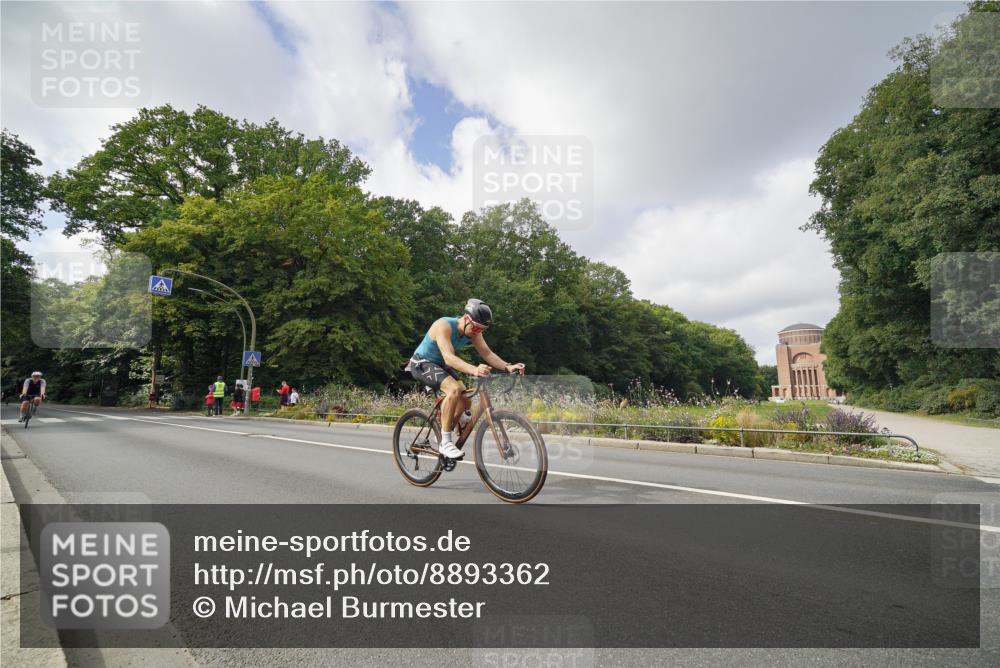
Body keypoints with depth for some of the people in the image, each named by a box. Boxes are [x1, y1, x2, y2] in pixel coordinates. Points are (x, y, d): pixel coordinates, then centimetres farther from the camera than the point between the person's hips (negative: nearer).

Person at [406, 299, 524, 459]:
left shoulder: (473, 331, -9)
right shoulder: (444, 325, -31)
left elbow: (487, 353, -13)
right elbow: (449, 357, -43)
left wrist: (508, 367, -30)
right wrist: (473, 370, -59)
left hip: (440, 365, 8)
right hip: (422, 363, -8)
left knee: (466, 401, -2)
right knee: (454, 389, -31)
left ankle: (450, 434, 21)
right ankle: (445, 443, -23)